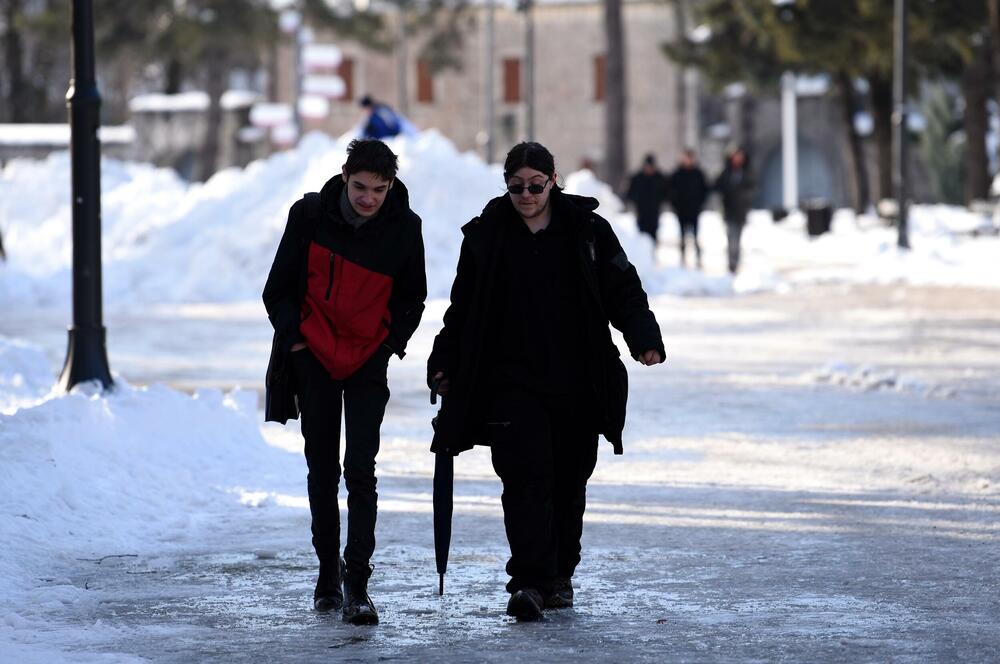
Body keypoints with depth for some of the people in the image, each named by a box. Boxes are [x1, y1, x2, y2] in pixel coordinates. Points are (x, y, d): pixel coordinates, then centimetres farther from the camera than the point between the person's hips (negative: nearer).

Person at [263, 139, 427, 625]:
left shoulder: (404, 229, -7)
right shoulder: (309, 216, -8)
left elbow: (411, 298, 8)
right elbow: (279, 288, 2)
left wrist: (393, 342, -4)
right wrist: (292, 337, -8)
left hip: (368, 364, -1)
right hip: (314, 357, 1)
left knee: (360, 470, -11)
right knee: (322, 470, 10)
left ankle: (357, 583, -11)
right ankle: (328, 571, 23)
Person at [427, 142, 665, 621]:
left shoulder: (587, 230, 3)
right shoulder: (485, 235, 5)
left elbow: (623, 290, 4)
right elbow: (463, 308, 12)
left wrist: (644, 339, -12)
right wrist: (444, 362, 8)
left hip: (577, 384, 1)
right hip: (512, 381, -1)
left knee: (569, 482, 9)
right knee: (526, 478, -13)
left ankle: (560, 576, 24)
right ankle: (529, 581, -17)